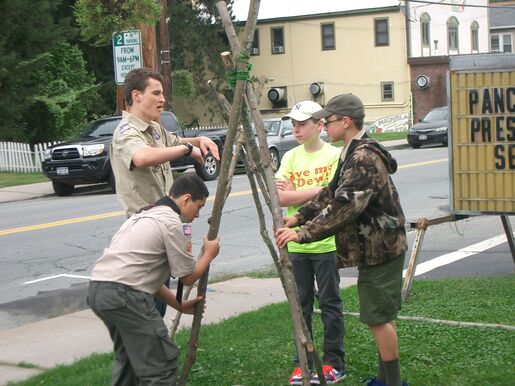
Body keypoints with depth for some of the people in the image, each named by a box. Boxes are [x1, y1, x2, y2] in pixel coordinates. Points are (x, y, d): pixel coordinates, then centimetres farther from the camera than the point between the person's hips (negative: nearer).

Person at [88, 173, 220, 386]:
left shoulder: (145, 215, 22)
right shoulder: (171, 223, -5)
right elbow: (188, 277, 1)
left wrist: (179, 305, 24)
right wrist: (209, 254, 18)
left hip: (97, 289, 10)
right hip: (123, 294, -10)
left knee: (128, 356, 24)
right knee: (162, 361, -2)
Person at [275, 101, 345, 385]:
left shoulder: (334, 155, -5)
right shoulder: (290, 157, 7)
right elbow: (280, 197, -4)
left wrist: (296, 193, -10)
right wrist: (316, 191, -11)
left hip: (326, 243, -4)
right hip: (296, 243, 4)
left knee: (330, 303, 3)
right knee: (301, 304, 8)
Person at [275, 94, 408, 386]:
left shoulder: (365, 158, -22)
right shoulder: (353, 154, 11)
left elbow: (345, 207, -30)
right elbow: (331, 194, 14)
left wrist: (303, 233, -28)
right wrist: (298, 218, 3)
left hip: (381, 249, -10)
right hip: (374, 247, 10)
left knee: (378, 317, -4)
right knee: (381, 314, 17)